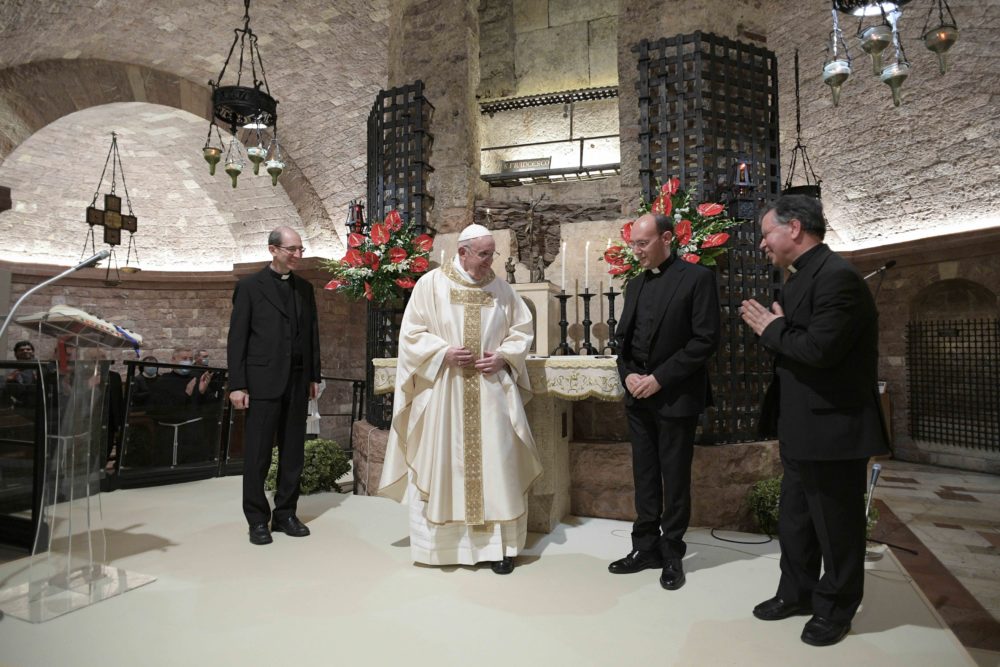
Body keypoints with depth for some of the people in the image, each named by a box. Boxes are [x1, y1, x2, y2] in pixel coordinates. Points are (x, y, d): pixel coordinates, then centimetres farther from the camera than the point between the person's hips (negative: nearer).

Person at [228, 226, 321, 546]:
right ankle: (257, 519, 14)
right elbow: (237, 338, -4)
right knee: (257, 454, 2)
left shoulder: (304, 288, 13)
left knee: (293, 452, 9)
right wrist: (237, 384, -9)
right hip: (263, 382, -4)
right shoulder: (250, 286, -1)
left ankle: (285, 514, 21)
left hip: (297, 382, 5)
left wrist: (314, 376, 10)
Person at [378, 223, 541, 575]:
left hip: (491, 391, 2)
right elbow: (412, 332, -1)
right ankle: (443, 541, 19)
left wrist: (503, 356, -6)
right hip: (443, 392, -2)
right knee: (443, 464, 4)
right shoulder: (431, 284, -1)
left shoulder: (502, 289, 7)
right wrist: (444, 353, -14)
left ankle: (498, 544, 11)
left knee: (495, 464, 1)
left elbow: (522, 330, 12)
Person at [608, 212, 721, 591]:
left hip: (676, 397, -5)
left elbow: (706, 339, -13)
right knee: (645, 476, 12)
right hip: (638, 397, 6)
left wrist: (660, 378, -16)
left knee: (675, 479, 6)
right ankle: (646, 547, 24)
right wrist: (627, 373, -4)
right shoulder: (635, 285, 13)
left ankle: (672, 553, 20)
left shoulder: (697, 278, -7)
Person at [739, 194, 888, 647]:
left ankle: (835, 610, 28)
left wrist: (772, 329, -15)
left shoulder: (837, 276, -20)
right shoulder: (800, 278, 11)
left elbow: (819, 348, -30)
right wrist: (770, 327, -6)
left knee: (835, 525, 9)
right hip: (801, 429, 10)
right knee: (794, 519, 21)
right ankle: (798, 592, 38)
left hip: (833, 429, -10)